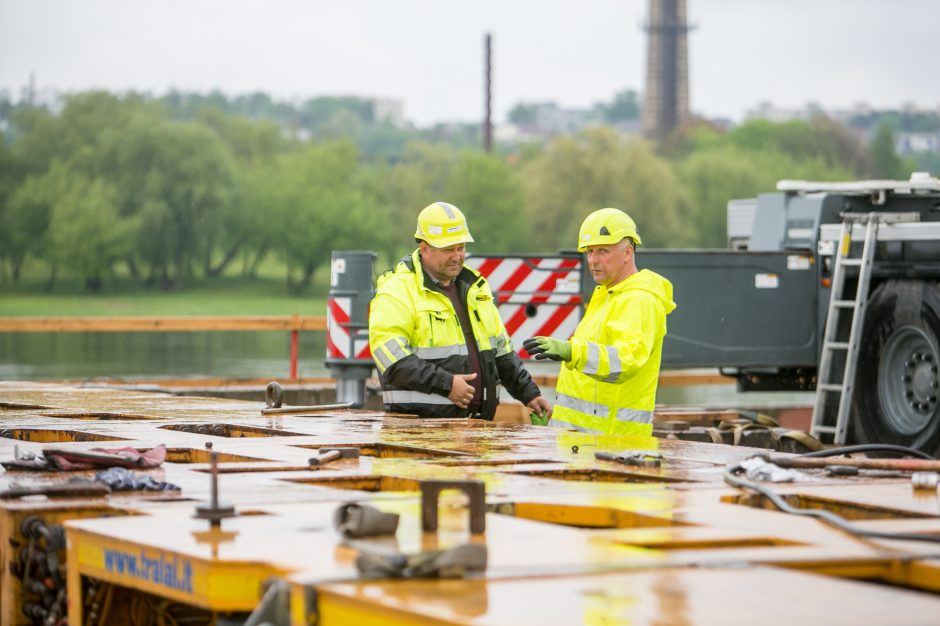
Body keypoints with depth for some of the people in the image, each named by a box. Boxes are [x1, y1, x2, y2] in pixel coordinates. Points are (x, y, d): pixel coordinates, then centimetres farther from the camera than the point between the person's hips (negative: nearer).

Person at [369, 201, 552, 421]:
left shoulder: (471, 287, 19)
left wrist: (529, 393, 20)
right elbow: (389, 353, -20)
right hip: (421, 424, -7)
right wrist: (445, 384, -23)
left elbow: (500, 349, 26)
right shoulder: (398, 291, -7)